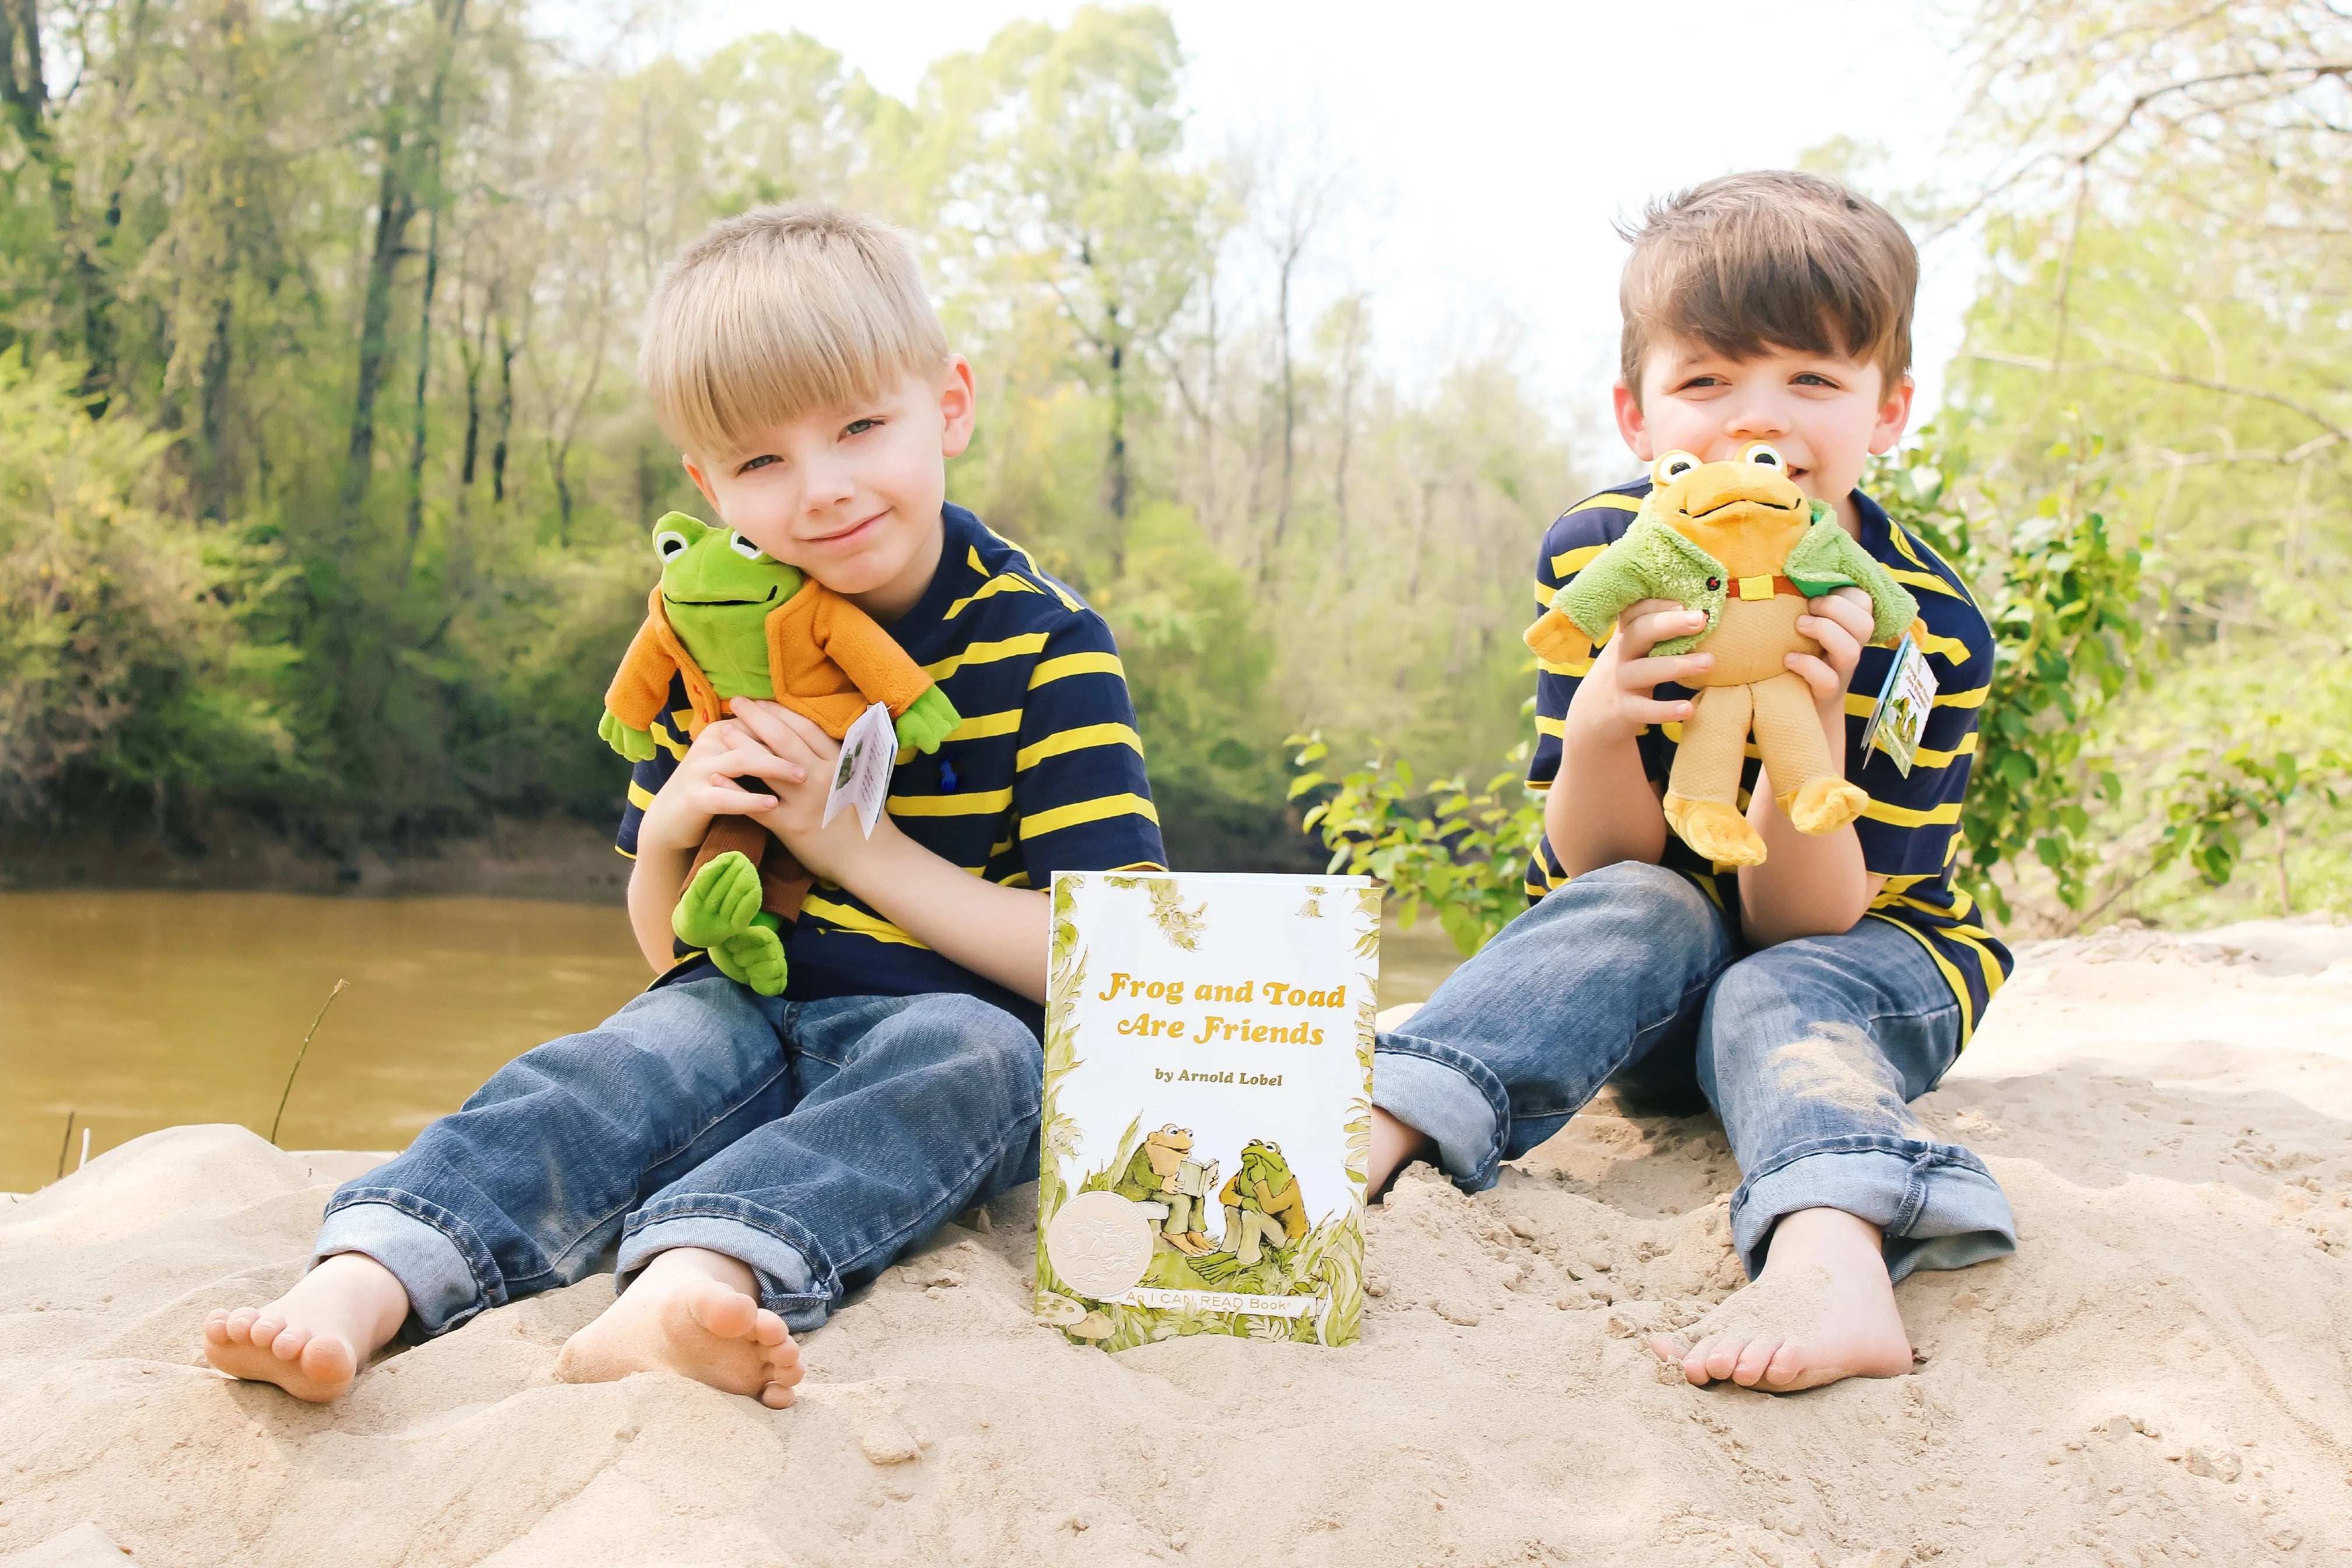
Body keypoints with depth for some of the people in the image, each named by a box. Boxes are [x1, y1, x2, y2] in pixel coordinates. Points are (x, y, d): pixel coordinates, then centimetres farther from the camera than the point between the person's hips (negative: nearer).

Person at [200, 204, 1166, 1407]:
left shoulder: (1045, 649, -8)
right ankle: (357, 1290, -46)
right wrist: (668, 835, -13)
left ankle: (689, 1280, -59)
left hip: (958, 1026, -3)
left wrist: (856, 842, -20)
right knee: (644, 1056, -27)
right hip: (755, 1011, 4)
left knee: (964, 1052, -35)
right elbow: (672, 949, 12)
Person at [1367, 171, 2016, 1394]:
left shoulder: (1926, 630, -20)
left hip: (1854, 952, -1)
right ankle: (1371, 1129, -46)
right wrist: (1598, 725, -36)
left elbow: (1798, 917, -23)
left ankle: (1834, 1254, -61)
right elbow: (1603, 866, -14)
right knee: (1645, 915, -30)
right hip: (1640, 974, 2)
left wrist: (1808, 721, -40)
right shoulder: (1595, 558, -15)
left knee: (1771, 1000, -33)